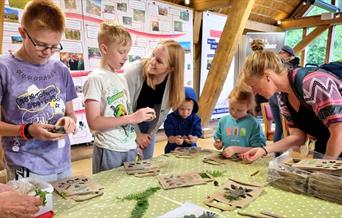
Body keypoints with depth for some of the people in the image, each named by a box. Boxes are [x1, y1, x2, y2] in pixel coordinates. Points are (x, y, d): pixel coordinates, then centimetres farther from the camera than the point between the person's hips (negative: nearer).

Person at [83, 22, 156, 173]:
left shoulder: (122, 80, 12)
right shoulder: (96, 79, -11)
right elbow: (94, 122, -19)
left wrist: (141, 116, -2)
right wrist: (132, 118, -20)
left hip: (130, 148, 7)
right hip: (109, 151, -7)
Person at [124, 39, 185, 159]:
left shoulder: (173, 81, -21)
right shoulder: (133, 72, -31)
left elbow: (163, 111, -8)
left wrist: (150, 133, -5)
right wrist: (136, 134, -14)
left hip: (148, 126, 3)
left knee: (147, 161, 15)